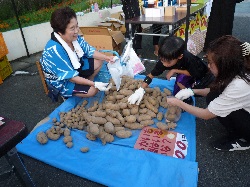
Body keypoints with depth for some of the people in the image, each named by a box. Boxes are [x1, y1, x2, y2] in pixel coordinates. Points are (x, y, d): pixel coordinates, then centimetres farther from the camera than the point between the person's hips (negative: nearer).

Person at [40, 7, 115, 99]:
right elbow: (70, 76, -33)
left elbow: (89, 50, -1)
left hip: (75, 68, 8)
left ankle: (87, 82, 10)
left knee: (99, 61, 3)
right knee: (93, 90, -20)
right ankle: (67, 93, 5)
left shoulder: (74, 37, -15)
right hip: (61, 81, -7)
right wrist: (94, 84, -34)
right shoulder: (55, 50, -37)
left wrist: (107, 58, -15)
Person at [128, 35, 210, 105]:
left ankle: (187, 100, -10)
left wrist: (174, 71, -34)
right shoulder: (164, 60, -30)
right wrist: (140, 90, -37)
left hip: (199, 71, -5)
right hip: (183, 71, 5)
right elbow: (151, 75, -26)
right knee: (176, 94, 1)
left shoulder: (188, 59, -43)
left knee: (181, 80, -33)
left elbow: (194, 73, -29)